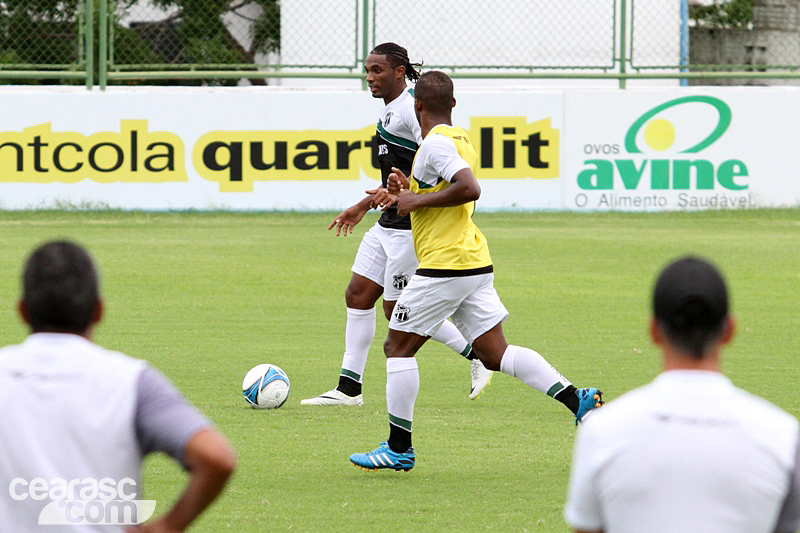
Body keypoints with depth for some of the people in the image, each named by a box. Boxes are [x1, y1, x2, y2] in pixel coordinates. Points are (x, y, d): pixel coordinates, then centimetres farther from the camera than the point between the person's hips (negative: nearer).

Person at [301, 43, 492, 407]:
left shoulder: (412, 108, -16)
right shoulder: (390, 110, 16)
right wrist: (363, 206, 30)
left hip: (413, 226, -10)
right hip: (390, 224, 10)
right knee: (357, 295, 6)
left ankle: (477, 355, 8)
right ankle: (348, 388, 10)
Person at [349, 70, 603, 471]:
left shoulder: (435, 142, -13)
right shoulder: (459, 139, 17)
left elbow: (469, 188, -27)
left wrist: (417, 200, -16)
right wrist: (409, 194, 15)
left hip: (444, 265, -9)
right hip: (477, 263, 9)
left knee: (398, 346, 2)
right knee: (494, 354, 7)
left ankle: (399, 449, 4)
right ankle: (578, 399, -5)